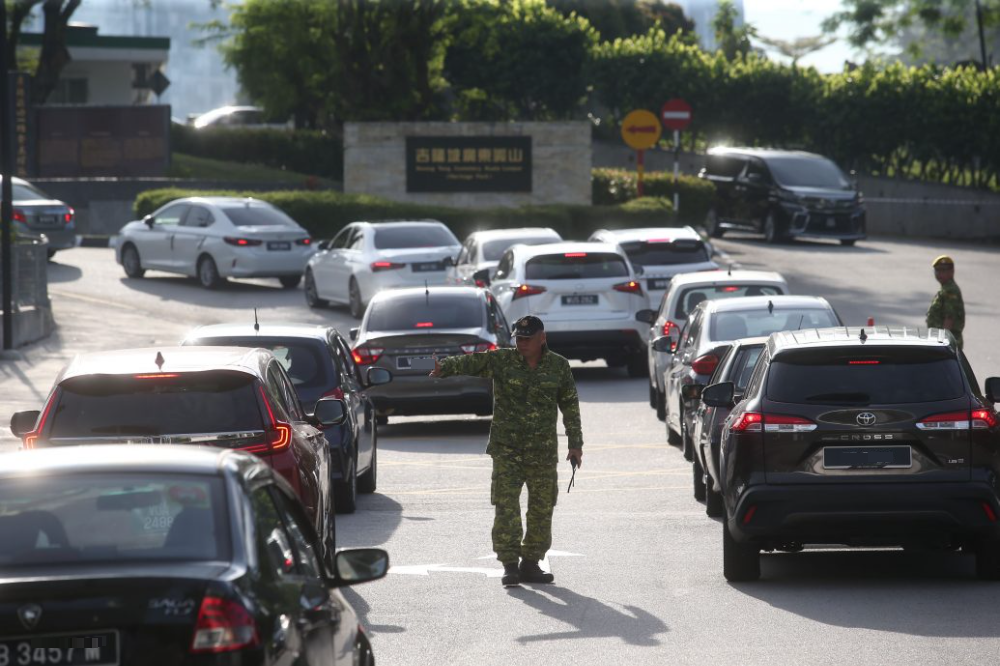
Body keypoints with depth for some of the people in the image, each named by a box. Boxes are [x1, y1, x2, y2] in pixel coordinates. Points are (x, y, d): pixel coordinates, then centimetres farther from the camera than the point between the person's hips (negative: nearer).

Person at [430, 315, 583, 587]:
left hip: (543, 451, 2)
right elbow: (471, 362, -15)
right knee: (506, 506, -9)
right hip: (507, 448, -2)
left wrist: (575, 444, 7)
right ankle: (510, 564, -8)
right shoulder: (501, 360, -1)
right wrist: (445, 367, -36)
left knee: (542, 507, 6)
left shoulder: (558, 366, 4)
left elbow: (570, 406, 10)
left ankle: (531, 563, 17)